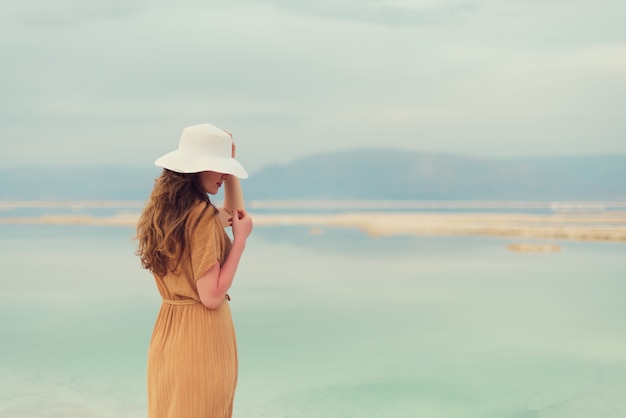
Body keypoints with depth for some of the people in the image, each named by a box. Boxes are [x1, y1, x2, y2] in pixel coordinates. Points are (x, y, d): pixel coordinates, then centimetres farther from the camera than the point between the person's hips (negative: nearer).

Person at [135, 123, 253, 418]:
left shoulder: (165, 210, 7)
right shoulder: (202, 216, -20)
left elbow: (233, 212, 23)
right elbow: (212, 296, -21)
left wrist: (229, 160, 15)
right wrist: (241, 238, -15)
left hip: (167, 332, 8)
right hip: (201, 335, -8)